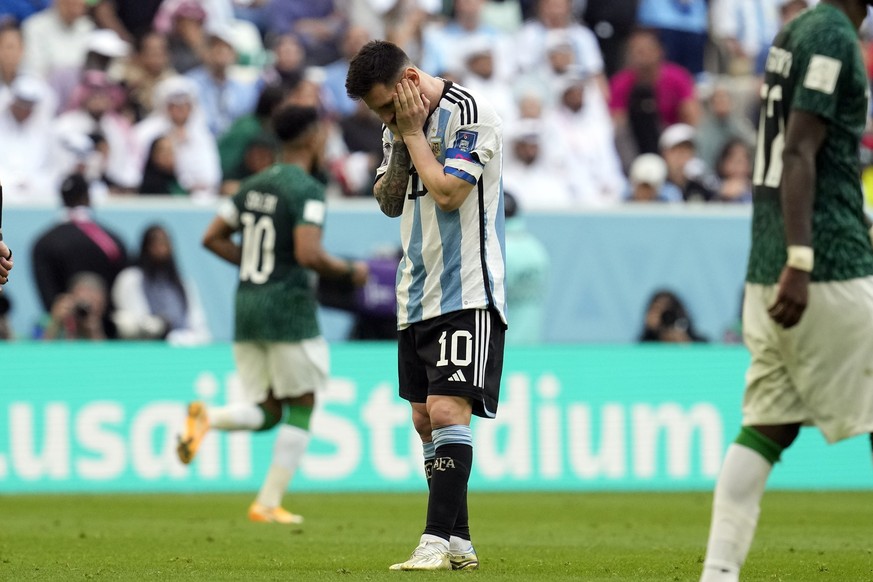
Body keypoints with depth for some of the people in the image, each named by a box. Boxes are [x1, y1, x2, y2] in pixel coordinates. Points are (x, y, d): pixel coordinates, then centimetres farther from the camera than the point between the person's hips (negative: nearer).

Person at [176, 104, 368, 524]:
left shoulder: (253, 186, 11)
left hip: (247, 307, 7)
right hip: (289, 308, -7)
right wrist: (350, 272, -6)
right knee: (300, 409, 7)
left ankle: (207, 417, -18)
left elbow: (212, 238, 13)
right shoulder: (306, 190, -12)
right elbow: (309, 254, -22)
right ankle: (269, 504, 4)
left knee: (266, 413, 12)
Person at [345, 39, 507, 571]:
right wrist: (401, 137, -1)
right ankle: (459, 543, 15)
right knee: (426, 420, 9)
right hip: (417, 296, 9)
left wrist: (413, 133, -10)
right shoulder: (400, 124, 13)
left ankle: (438, 542, -22)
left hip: (466, 293, -9)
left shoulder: (470, 115, -13)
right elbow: (389, 202, 13)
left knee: (447, 409, -18)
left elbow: (447, 192, -20)